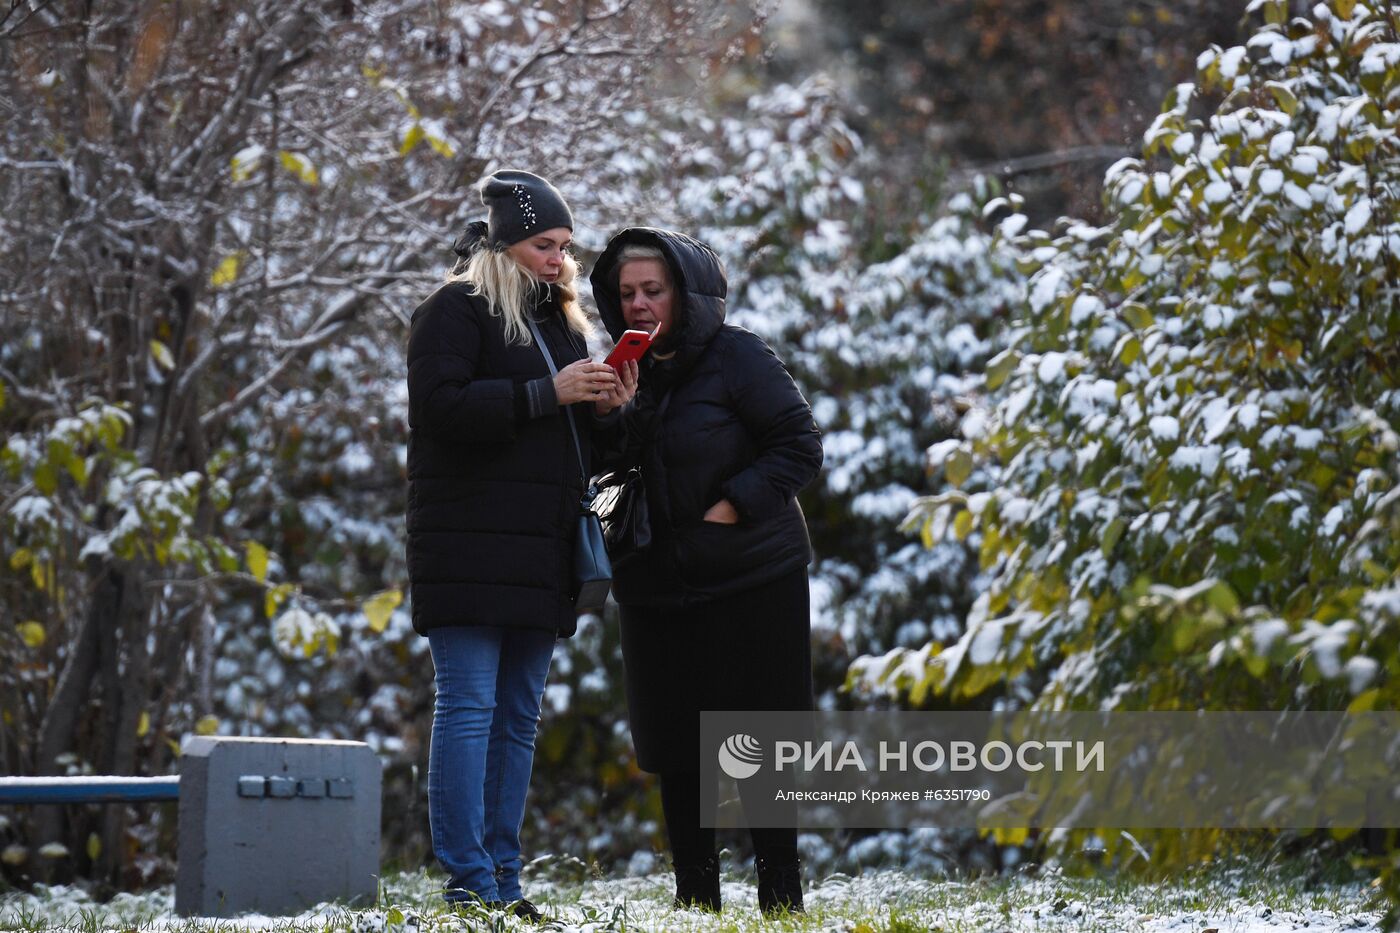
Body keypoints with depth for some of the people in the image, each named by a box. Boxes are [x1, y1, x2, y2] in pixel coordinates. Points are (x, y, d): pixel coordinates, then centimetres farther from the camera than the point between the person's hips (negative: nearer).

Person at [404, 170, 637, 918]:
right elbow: (439, 405, -17)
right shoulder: (456, 309, -2)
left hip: (541, 551, 8)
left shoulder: (562, 320, 21)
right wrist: (548, 393, -18)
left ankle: (502, 874, 10)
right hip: (469, 543, -8)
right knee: (468, 704, -10)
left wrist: (604, 407, 3)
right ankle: (467, 880, -12)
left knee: (519, 716, 7)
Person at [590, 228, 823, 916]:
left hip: (750, 582, -6)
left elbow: (800, 445, -11)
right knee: (676, 751, 7)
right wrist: (606, 414, -2)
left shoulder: (736, 357, -8)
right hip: (657, 589, 6)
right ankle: (695, 897, 14)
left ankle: (780, 896, 5)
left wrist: (734, 504, -18)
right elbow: (607, 471, 18)